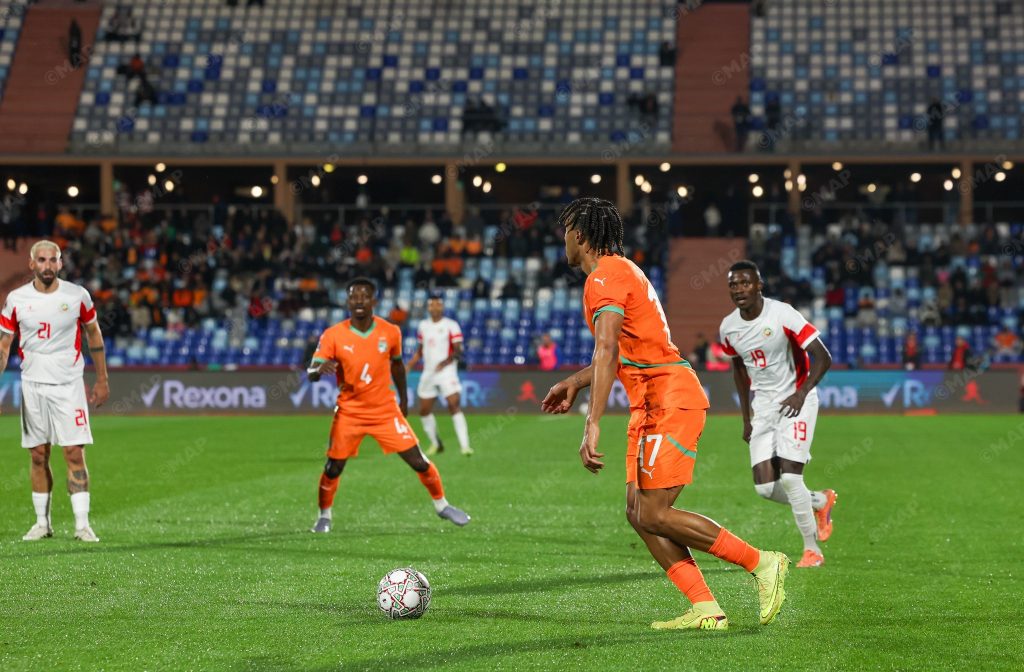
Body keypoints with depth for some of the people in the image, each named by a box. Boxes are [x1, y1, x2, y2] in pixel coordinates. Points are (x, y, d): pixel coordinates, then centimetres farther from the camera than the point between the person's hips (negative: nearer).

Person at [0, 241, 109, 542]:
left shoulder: (77, 296, -2)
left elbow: (94, 334, 10)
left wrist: (102, 379, 9)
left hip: (68, 384, -2)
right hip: (32, 385, 2)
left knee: (75, 453, -7)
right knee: (38, 455, 5)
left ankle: (82, 524, -5)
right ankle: (42, 522, 15)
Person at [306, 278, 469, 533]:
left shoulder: (390, 332, -7)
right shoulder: (333, 335, -13)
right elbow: (310, 374, -15)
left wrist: (403, 398, 16)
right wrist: (319, 369, -38)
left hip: (386, 411, 1)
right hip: (349, 413, -1)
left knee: (418, 461, -1)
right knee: (333, 467, -3)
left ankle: (441, 505, 20)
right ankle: (324, 516, 21)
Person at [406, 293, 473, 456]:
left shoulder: (451, 325, -6)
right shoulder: (423, 326, 11)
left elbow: (458, 351, -12)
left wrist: (446, 361, -29)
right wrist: (409, 366, 7)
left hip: (446, 371, -6)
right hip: (428, 373, 6)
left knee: (454, 406, -18)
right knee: (424, 411, 8)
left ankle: (465, 445, -22)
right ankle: (436, 443, 26)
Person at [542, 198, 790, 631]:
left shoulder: (605, 276, -12)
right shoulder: (619, 271, 21)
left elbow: (607, 351, -24)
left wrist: (592, 426, -29)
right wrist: (575, 382, 36)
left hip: (668, 400, -10)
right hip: (655, 402, 10)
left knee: (653, 514, -11)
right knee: (638, 512, 4)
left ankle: (762, 563, -3)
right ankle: (706, 611, 0)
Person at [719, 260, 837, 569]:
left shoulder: (782, 315, -19)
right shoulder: (729, 327, -1)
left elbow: (823, 357, -18)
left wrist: (801, 393, -30)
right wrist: (746, 416, 16)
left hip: (795, 401, -5)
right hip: (762, 405, 5)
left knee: (789, 477, -15)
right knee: (765, 487, -4)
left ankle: (812, 550, 3)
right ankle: (821, 501, 25)